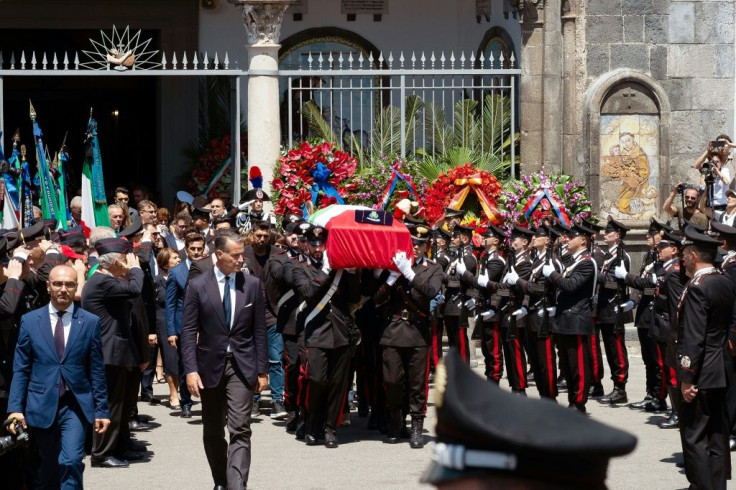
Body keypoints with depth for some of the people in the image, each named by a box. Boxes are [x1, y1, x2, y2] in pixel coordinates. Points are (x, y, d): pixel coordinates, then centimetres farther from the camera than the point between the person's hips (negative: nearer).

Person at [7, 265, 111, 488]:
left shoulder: (90, 322, 1)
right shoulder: (30, 321, 3)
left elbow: (97, 371, 4)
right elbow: (20, 370, 3)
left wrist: (102, 409, 3)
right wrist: (15, 407, -5)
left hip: (76, 405, -1)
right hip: (42, 405, 1)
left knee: (71, 461, -18)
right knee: (49, 470, 9)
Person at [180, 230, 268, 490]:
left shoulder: (252, 285, 1)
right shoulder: (197, 286, -3)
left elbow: (259, 330, 4)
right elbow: (189, 331, -4)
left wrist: (262, 370, 2)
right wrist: (191, 370, -12)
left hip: (242, 365, 0)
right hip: (211, 365, 0)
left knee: (240, 430, -11)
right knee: (213, 431, 11)